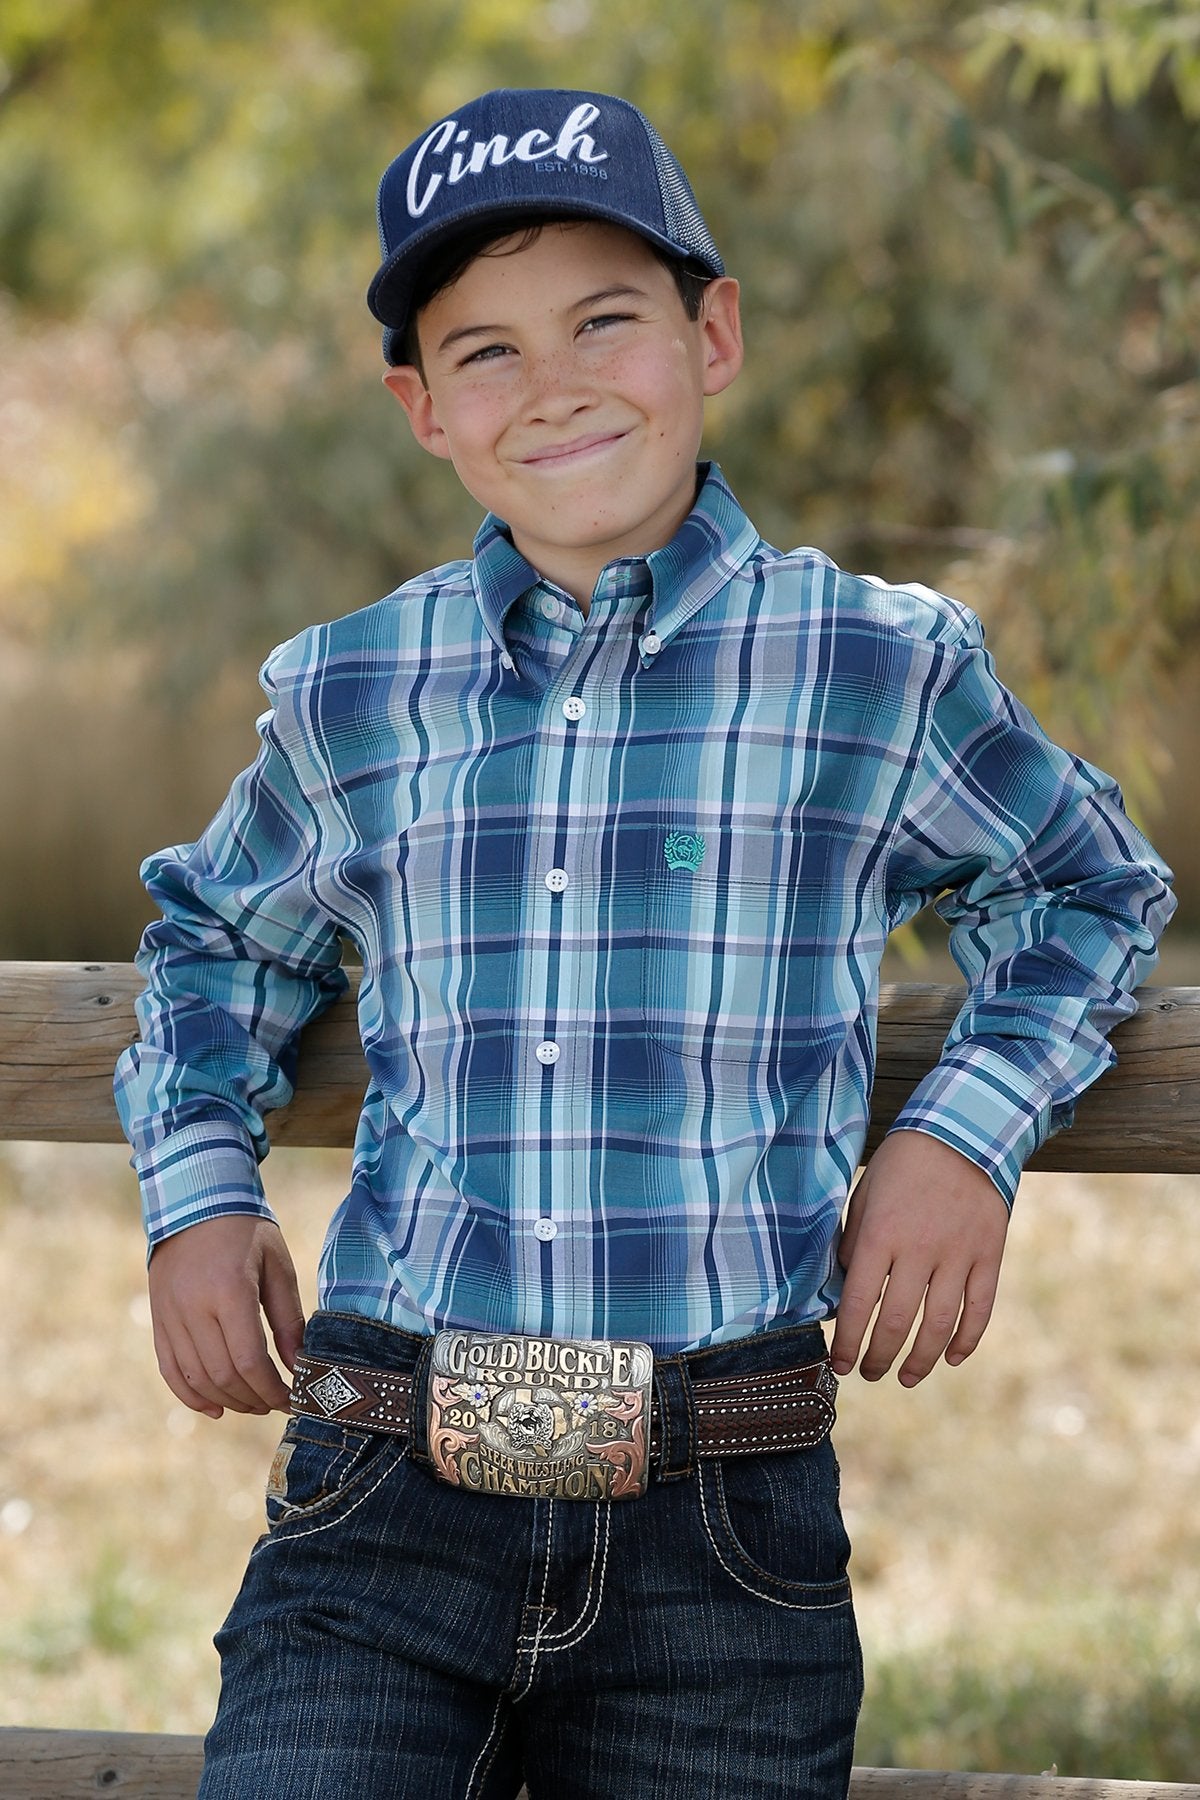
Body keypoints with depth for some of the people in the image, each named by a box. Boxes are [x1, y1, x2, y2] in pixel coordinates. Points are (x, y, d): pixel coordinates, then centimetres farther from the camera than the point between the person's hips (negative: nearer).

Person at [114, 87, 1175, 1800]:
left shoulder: (881, 672, 4)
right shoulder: (348, 698, 10)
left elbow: (1088, 891, 21)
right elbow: (219, 936, 31)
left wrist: (969, 1132, 5)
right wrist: (198, 1188, 16)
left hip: (722, 1546, -1)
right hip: (382, 1525, 1)